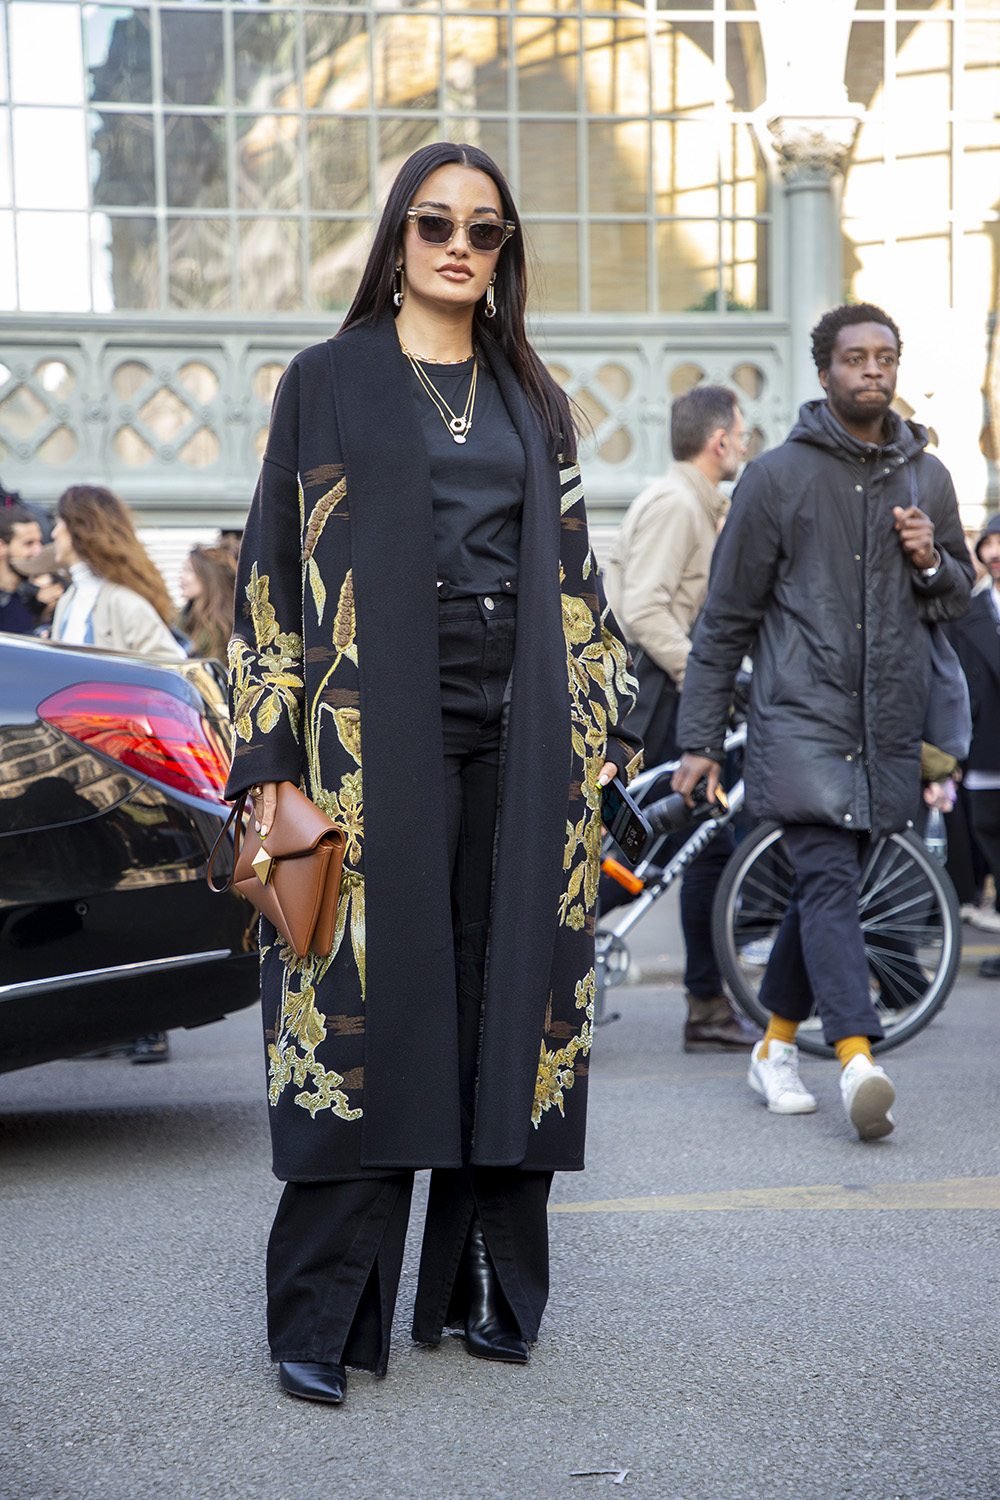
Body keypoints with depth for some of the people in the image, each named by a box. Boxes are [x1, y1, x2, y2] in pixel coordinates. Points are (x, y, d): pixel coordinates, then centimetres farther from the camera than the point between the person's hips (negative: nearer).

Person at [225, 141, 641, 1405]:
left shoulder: (531, 398, 16)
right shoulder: (328, 383, 5)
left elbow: (572, 578, 17)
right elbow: (274, 573, 0)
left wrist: (600, 733, 8)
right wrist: (270, 759, -7)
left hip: (515, 735, 4)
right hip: (380, 732, -4)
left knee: (505, 997, 3)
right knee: (368, 1000, -7)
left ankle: (483, 1283, 14)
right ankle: (323, 1315, -3)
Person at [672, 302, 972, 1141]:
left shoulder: (926, 476, 13)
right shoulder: (777, 477, 0)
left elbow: (958, 599, 22)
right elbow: (726, 617, 3)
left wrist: (932, 563, -3)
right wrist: (700, 739, 1)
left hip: (888, 727, 5)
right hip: (800, 718, -4)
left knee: (825, 889, 11)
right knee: (829, 882, -18)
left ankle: (776, 1045, 26)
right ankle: (859, 1058, -29)